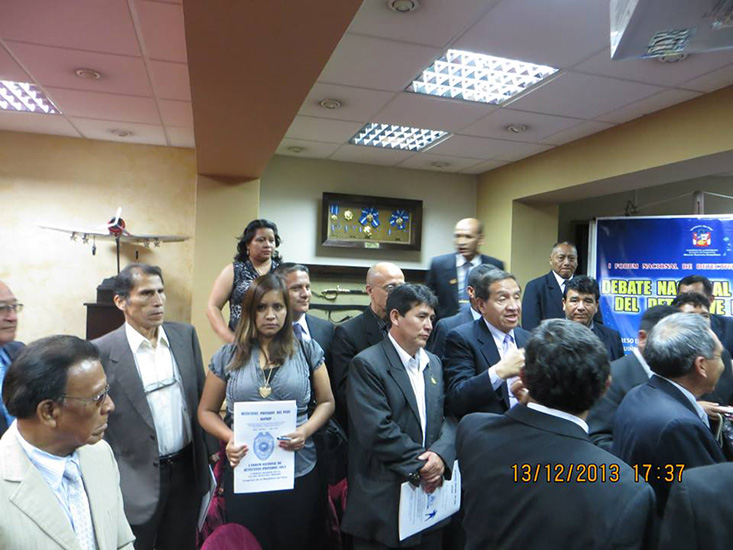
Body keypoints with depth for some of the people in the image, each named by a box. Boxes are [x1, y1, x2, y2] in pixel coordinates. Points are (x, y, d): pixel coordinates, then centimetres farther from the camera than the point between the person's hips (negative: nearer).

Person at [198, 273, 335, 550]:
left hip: (299, 473, 0)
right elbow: (207, 411, 7)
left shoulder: (307, 350, 0)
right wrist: (229, 437, -12)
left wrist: (305, 430, -14)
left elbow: (326, 402, 5)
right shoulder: (228, 356, 1)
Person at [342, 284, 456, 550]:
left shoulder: (433, 363, 10)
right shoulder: (367, 364, -13)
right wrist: (421, 464, -14)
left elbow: (448, 417, 5)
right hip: (383, 500, -6)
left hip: (430, 492, 6)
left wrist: (441, 455, -13)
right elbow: (378, 430, -20)